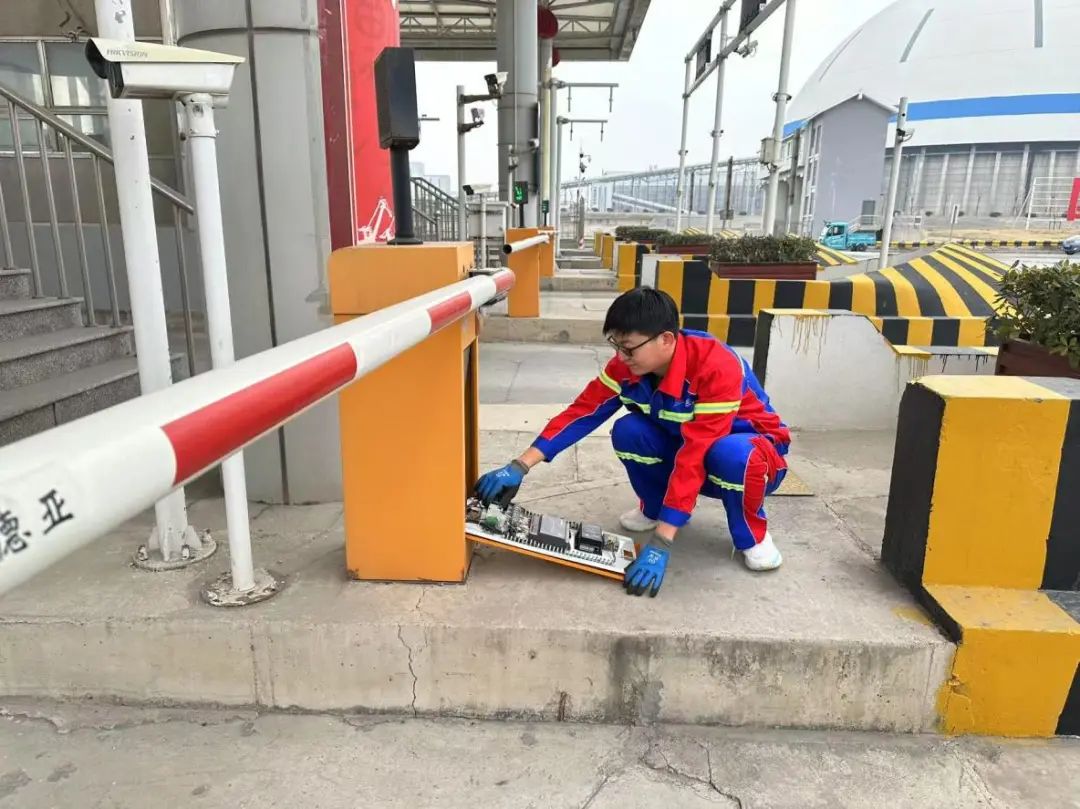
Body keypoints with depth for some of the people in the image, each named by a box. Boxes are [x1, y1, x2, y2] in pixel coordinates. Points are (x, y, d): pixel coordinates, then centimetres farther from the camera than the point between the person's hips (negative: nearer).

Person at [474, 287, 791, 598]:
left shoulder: (716, 367, -36)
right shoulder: (628, 364, -17)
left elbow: (696, 456, -40)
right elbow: (582, 412, -16)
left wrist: (660, 543, -41)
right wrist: (519, 467, -26)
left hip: (745, 449, -5)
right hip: (684, 441, 5)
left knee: (731, 455, -41)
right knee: (628, 431, -23)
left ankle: (752, 535, -8)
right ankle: (655, 508, 6)